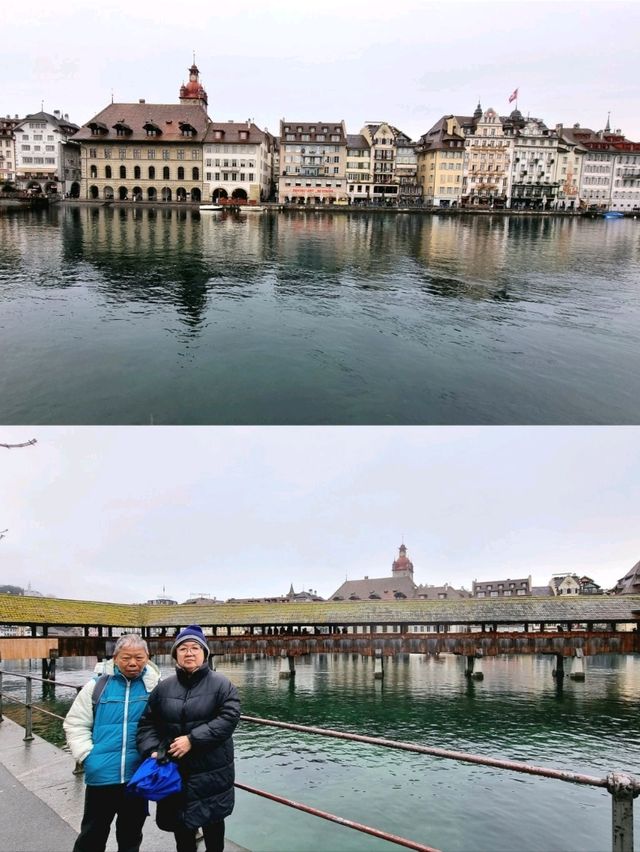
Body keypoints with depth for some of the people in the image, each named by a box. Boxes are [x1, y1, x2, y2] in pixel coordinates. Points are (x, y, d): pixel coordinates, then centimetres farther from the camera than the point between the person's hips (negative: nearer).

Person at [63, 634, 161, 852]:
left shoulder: (156, 687, -4)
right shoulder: (97, 686, -4)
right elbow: (76, 724, 2)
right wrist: (87, 755, -7)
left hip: (139, 777, 0)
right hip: (102, 776, 0)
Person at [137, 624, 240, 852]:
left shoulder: (221, 684, -6)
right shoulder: (164, 688, 5)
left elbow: (228, 718, -17)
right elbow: (147, 723, 5)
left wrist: (193, 740, -23)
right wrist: (152, 750, -13)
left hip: (211, 773, -3)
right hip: (174, 772, 3)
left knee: (213, 823, 12)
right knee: (181, 825, 14)